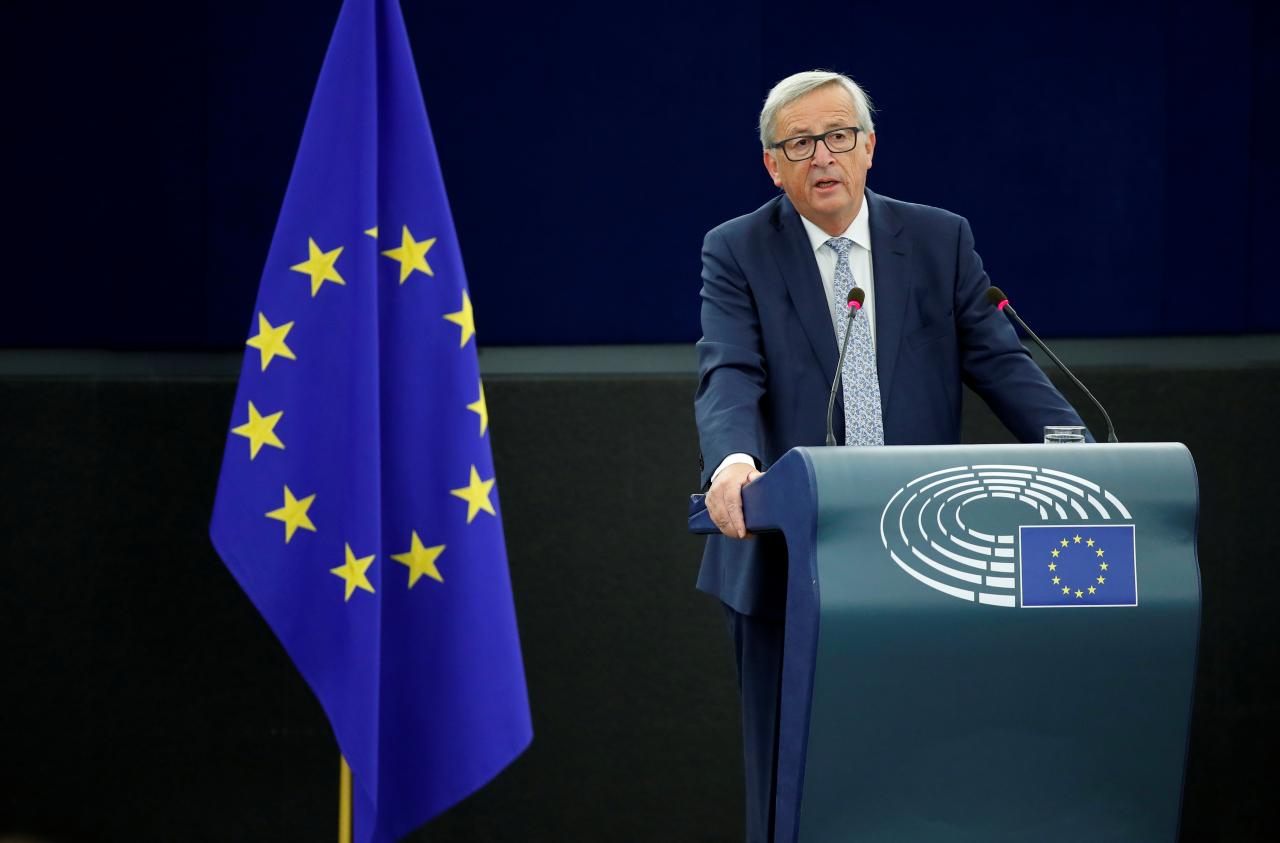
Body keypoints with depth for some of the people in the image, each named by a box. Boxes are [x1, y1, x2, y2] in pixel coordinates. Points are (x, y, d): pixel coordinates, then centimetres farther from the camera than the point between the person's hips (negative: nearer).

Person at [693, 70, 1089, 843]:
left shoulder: (941, 241, 7)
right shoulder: (737, 252, 1)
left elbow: (1001, 362, 1)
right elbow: (730, 377, -13)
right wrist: (732, 460, -34)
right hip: (790, 564, -1)